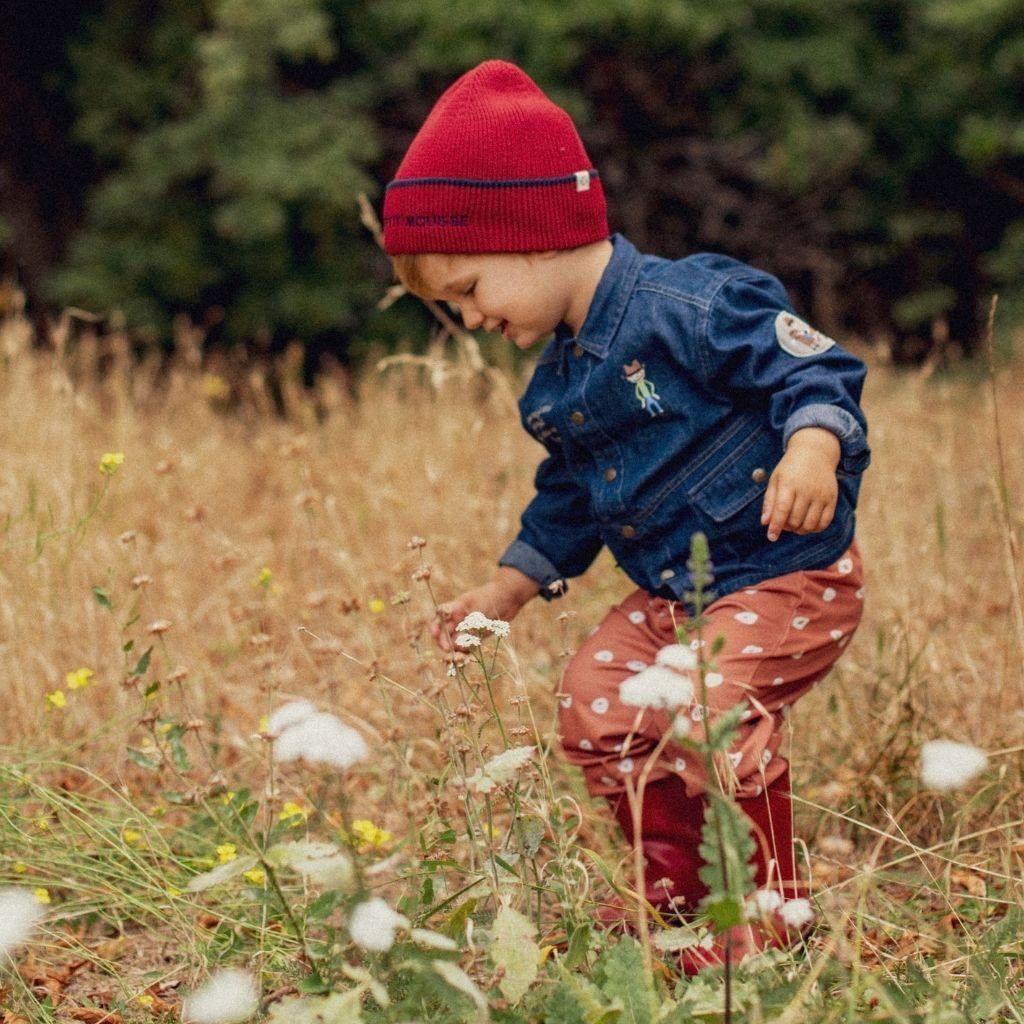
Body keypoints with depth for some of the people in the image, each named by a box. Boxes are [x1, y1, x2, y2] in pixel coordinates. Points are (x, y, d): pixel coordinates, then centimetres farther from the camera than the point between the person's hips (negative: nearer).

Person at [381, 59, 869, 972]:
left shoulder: (693, 305, -19)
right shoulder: (557, 381, 10)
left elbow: (814, 368, -21)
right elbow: (569, 500, 23)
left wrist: (815, 447, -41)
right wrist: (510, 588, 22)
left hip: (786, 574, -9)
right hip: (674, 592, 9)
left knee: (713, 711, -25)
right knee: (596, 706, 4)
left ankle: (766, 914, -7)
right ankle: (676, 896, 21)